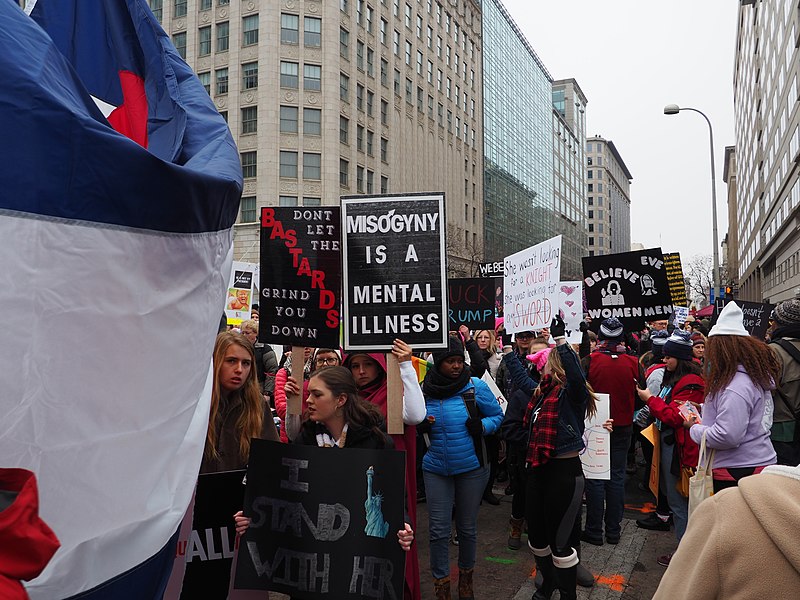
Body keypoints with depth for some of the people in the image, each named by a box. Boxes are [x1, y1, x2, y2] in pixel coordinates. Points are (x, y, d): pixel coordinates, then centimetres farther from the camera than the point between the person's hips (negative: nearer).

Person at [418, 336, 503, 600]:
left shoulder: (476, 387, -10)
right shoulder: (424, 390, -5)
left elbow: (497, 415, 1)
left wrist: (482, 426, -19)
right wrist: (420, 425, -13)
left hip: (471, 468, -1)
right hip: (435, 469, 1)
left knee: (467, 527, 15)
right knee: (439, 530, 5)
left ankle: (466, 576, 38)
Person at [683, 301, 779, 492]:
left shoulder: (735, 388, -23)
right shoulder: (757, 376, 10)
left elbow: (727, 436, -26)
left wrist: (694, 428, -11)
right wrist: (703, 408, 15)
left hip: (737, 471, -10)